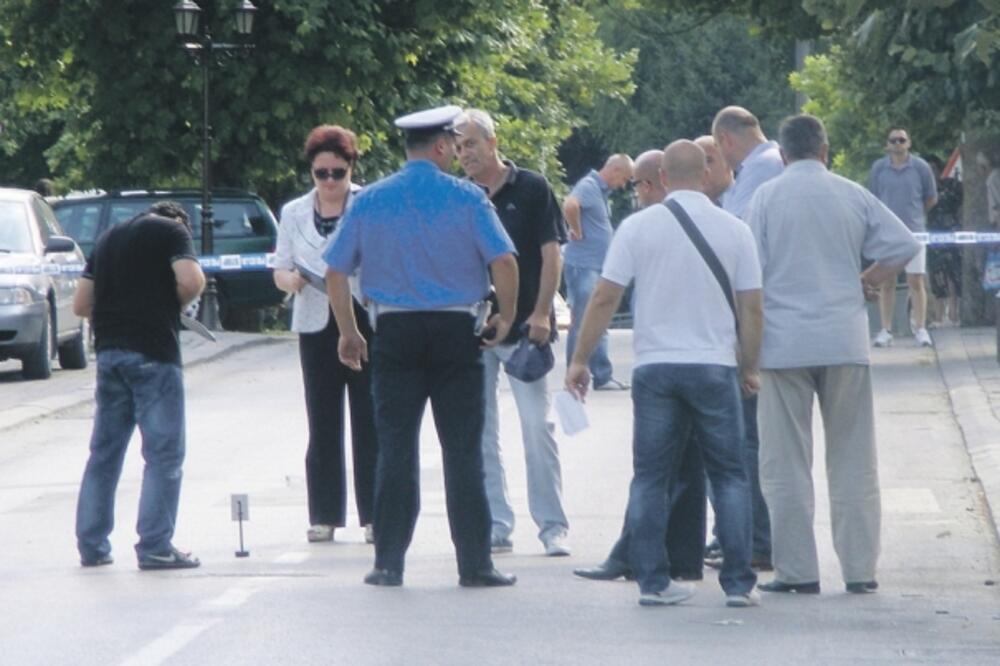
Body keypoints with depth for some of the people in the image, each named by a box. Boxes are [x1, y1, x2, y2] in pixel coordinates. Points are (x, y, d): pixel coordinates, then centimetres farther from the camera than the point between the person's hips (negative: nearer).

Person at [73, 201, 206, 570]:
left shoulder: (109, 238, 20)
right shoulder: (171, 231, 2)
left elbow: (81, 304, 17)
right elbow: (191, 280, -15)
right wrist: (174, 303, 3)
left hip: (109, 349, 6)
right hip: (153, 352, -6)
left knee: (104, 452, 13)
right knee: (163, 453, -2)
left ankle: (92, 545, 14)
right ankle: (155, 547, -6)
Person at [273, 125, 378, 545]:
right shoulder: (293, 214, 11)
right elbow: (280, 271, 13)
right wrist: (291, 280, -10)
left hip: (367, 321, -3)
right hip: (317, 327, 3)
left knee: (369, 423, -3)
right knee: (323, 426, 3)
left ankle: (374, 515, 1)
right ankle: (324, 515, 8)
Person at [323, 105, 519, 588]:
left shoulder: (369, 201, 5)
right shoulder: (466, 198, -4)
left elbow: (336, 271, 6)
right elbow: (504, 262, -11)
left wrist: (348, 332, 16)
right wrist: (506, 317, 4)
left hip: (395, 332, 2)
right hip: (456, 331, -2)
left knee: (395, 449, 5)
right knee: (463, 452, 2)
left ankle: (388, 562, 4)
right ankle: (474, 564, 2)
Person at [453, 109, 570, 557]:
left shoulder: (531, 189, -1)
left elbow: (551, 253, -3)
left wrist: (541, 313, -11)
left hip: (523, 327, -4)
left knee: (537, 425, -5)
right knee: (480, 431, 4)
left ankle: (552, 526, 0)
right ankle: (495, 526, 9)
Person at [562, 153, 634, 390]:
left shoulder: (601, 191, 16)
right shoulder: (588, 186, -14)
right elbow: (570, 205, -35)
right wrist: (577, 232, -22)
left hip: (597, 267, 10)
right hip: (582, 266, -10)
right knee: (582, 324, -6)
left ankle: (603, 377, 16)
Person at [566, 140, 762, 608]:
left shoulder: (637, 227, -1)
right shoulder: (733, 231, 1)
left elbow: (604, 298, -2)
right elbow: (751, 308, 3)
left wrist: (579, 360, 7)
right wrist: (749, 368, 15)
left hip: (654, 367, 0)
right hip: (714, 367, 0)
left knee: (650, 478, 8)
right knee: (729, 476, 6)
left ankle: (652, 582, 4)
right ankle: (738, 583, 1)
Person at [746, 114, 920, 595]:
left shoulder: (766, 197, 0)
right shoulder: (852, 195, 6)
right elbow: (903, 244, 2)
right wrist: (865, 284, 13)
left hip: (784, 342, -2)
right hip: (845, 339, 2)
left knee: (786, 464, 3)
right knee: (853, 460, 8)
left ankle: (797, 570, -1)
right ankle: (859, 569, 6)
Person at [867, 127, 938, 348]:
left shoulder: (920, 168, 0)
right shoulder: (878, 168, 2)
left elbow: (931, 199, 12)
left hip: (914, 231, -1)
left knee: (916, 281, -3)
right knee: (886, 283, 2)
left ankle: (920, 329, 1)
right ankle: (885, 330, 6)